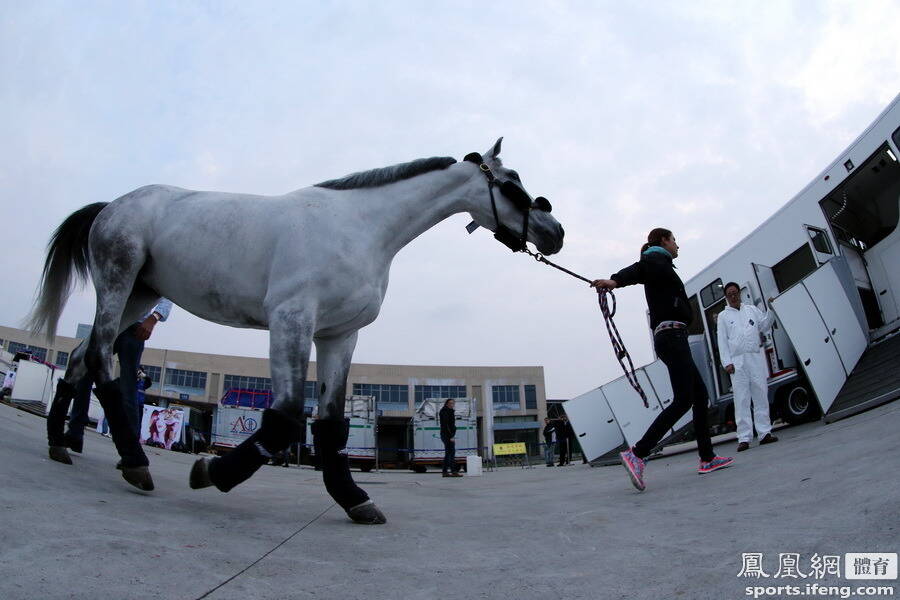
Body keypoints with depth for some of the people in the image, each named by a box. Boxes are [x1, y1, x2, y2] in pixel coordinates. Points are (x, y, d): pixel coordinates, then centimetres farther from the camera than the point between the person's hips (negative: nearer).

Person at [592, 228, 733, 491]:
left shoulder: (658, 267, 25)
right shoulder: (659, 259, -2)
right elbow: (639, 267, -22)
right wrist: (615, 280, -38)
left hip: (668, 338, 10)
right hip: (672, 334, -10)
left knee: (700, 395, 15)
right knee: (683, 400, -16)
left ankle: (707, 458, 19)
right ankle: (637, 454, -25)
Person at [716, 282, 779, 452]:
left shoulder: (752, 310, 17)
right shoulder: (723, 316, 10)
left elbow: (764, 326, 12)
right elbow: (722, 341, 3)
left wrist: (771, 310, -3)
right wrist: (727, 362, -7)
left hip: (756, 359, 3)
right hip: (737, 362, -2)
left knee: (761, 397, 3)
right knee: (741, 401, -5)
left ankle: (764, 433, 9)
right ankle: (744, 438, -6)